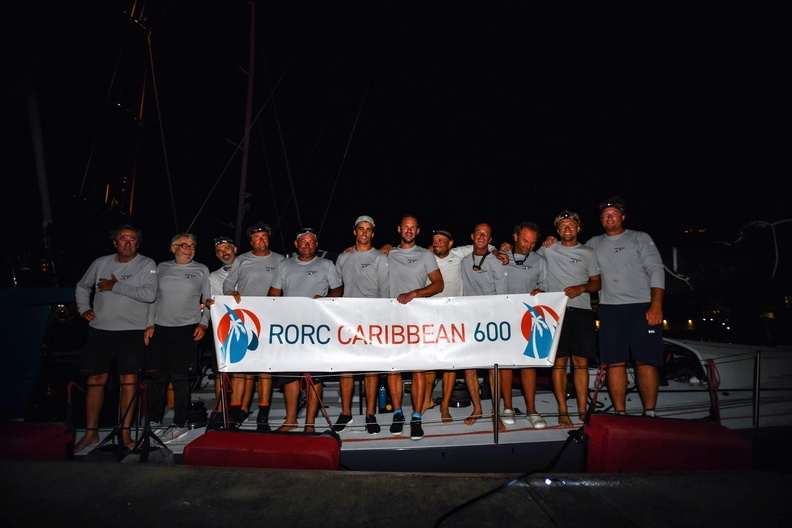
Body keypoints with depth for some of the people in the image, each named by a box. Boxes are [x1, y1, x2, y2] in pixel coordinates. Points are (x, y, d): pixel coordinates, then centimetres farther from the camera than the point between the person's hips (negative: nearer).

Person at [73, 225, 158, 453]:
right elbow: (82, 287, 25)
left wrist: (116, 286, -13)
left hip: (132, 330, -3)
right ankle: (91, 432, 18)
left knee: (129, 379, -2)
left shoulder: (147, 265, -2)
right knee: (96, 379, 6)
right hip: (100, 329, 3)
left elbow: (150, 294, -17)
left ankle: (125, 432, 9)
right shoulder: (101, 263, 9)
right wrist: (84, 309, 10)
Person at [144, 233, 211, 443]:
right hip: (160, 328, 3)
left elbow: (209, 299, 7)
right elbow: (153, 298, 13)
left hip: (187, 329, -3)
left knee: (180, 376, -3)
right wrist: (149, 324, 5)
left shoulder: (201, 270, 8)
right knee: (156, 375, 4)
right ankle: (152, 421, 19)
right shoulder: (162, 268, 13)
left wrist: (203, 323, -4)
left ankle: (179, 424, 5)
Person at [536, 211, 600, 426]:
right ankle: (563, 411, 6)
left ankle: (582, 411, 11)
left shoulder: (588, 253, 13)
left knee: (581, 362, 3)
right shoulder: (548, 250, 9)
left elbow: (597, 283, 14)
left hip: (582, 311, 2)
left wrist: (581, 288, -7)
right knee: (559, 362, -1)